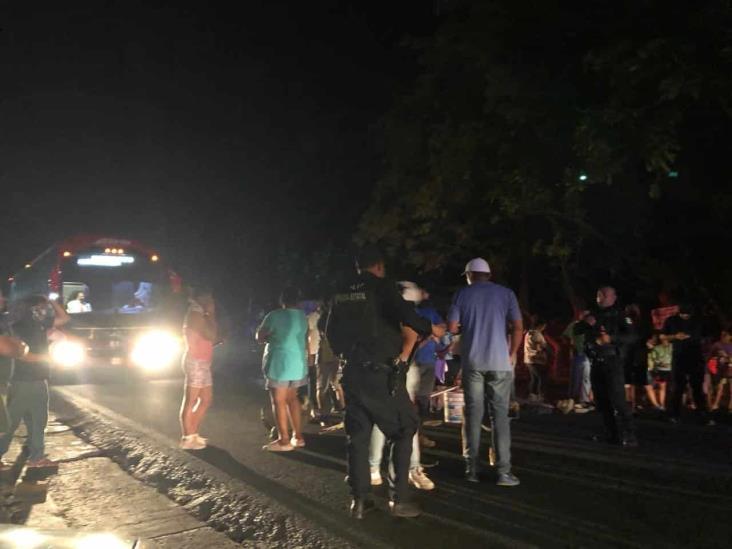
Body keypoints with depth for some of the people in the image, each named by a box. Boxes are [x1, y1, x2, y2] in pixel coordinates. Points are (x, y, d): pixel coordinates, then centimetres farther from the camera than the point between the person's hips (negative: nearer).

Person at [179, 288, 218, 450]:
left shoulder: (200, 315, 20)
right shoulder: (195, 314, -12)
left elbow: (212, 339, 18)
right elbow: (211, 336, -19)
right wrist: (211, 315, -9)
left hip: (203, 363, 10)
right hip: (196, 362, -10)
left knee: (206, 399, 13)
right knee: (190, 401, -6)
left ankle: (192, 433, 20)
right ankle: (187, 438, -2)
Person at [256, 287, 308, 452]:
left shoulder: (275, 315, -12)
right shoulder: (303, 317, 8)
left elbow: (260, 337, -2)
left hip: (279, 363, -7)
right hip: (298, 363, 7)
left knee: (279, 401, 0)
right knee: (292, 398, 17)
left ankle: (284, 440, 1)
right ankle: (298, 437, 19)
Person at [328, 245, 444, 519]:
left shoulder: (342, 296, 11)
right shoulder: (382, 287, -7)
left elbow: (332, 333, 18)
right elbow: (405, 314, -24)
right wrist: (429, 328, -7)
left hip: (354, 373, 6)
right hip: (382, 373, -6)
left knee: (357, 436, 12)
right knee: (402, 431, 6)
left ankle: (359, 500, 14)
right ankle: (398, 499, 4)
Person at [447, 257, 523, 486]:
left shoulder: (462, 294, 5)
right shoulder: (506, 293, 5)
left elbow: (452, 327, 0)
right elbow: (518, 327, -2)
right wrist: (512, 354, 9)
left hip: (472, 361, 1)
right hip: (500, 361, 0)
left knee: (473, 414, 6)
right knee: (500, 414, 1)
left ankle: (471, 468, 9)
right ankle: (503, 471, -2)